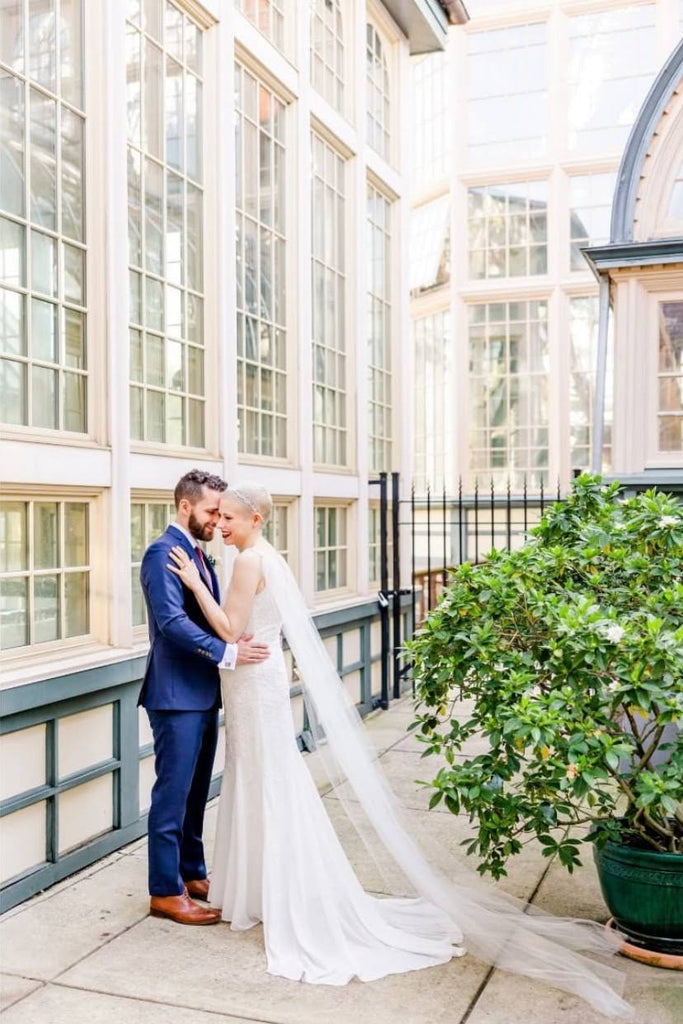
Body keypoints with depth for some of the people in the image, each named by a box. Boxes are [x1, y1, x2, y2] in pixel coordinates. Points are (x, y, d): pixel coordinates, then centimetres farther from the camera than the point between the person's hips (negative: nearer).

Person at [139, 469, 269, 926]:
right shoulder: (164, 553, -14)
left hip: (203, 692, 9)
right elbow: (172, 620, -24)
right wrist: (228, 652, -27)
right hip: (177, 694, -9)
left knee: (196, 792, 17)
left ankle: (192, 873, 30)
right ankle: (165, 892, 11)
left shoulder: (198, 554, 15)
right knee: (173, 793, 0)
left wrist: (239, 642, 1)